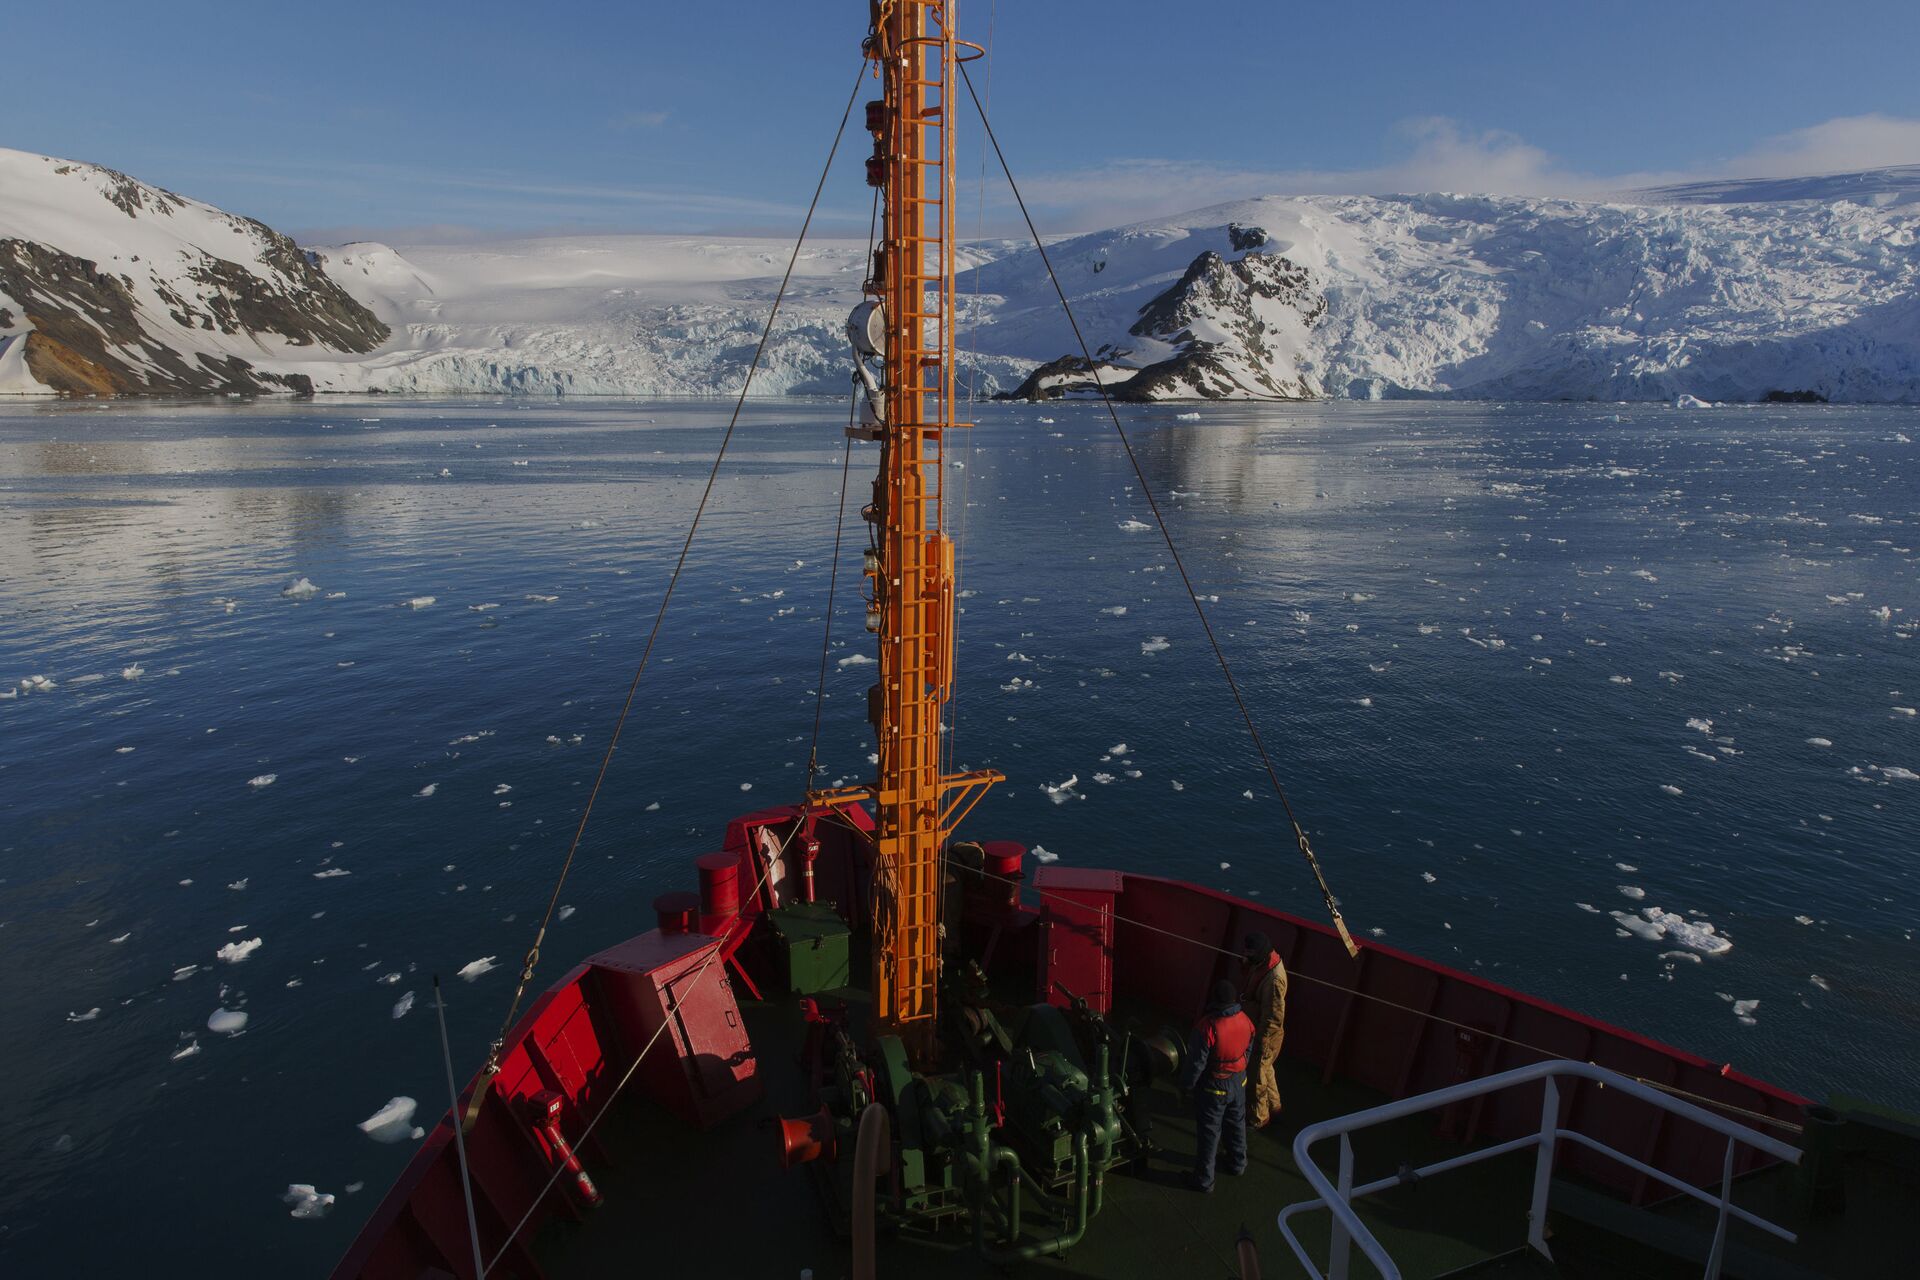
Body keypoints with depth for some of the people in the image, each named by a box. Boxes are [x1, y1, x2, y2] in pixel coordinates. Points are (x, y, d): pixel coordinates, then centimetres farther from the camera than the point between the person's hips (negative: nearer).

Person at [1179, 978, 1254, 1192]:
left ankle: (1204, 1179, 25)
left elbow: (1196, 1062, -24)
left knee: (1208, 1133, 11)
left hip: (1213, 1088, -5)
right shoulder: (1246, 1022, -14)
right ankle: (1237, 1163, 48)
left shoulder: (1208, 1027, -33)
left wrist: (1185, 1085, -7)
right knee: (1236, 1123, 27)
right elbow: (1248, 1051, 4)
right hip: (1239, 1083, 5)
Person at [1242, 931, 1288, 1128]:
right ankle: (1273, 1105, 46)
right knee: (1264, 1067, 26)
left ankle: (1259, 1117, 30)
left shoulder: (1274, 979, -33)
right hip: (1256, 1026, 9)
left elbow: (1274, 1016, -26)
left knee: (1258, 1074, 10)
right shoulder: (1262, 962, -6)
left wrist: (1261, 1042, -20)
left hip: (1266, 1033, -9)